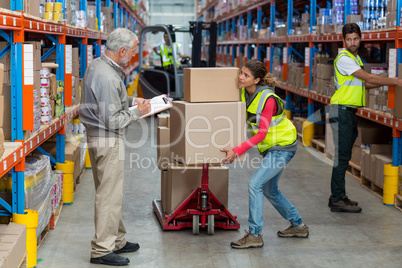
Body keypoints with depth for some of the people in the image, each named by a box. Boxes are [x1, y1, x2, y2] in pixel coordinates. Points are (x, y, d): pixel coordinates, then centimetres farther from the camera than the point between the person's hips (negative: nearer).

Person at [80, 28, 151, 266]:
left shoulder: (97, 66, 9)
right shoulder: (108, 78, -24)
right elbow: (112, 121, -23)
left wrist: (132, 103, 12)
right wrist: (137, 112, -11)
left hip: (99, 137, 11)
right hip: (108, 141, -11)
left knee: (110, 193, 18)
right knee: (110, 195, -5)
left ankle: (116, 241, 29)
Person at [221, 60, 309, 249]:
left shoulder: (268, 99, -27)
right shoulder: (244, 93, -4)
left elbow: (261, 134, -28)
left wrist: (237, 152, -33)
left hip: (283, 148, -9)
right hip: (270, 147, 9)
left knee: (255, 184, -16)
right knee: (269, 190, 17)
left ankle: (255, 235, -10)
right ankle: (298, 226, 32)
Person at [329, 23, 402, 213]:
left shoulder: (356, 58, 19)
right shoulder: (344, 58, -13)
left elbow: (364, 84, 21)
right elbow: (369, 78, -17)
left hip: (350, 112, 10)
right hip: (342, 110, -10)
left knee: (344, 155, 11)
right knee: (342, 155, -9)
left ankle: (337, 196, 18)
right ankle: (338, 200, -6)